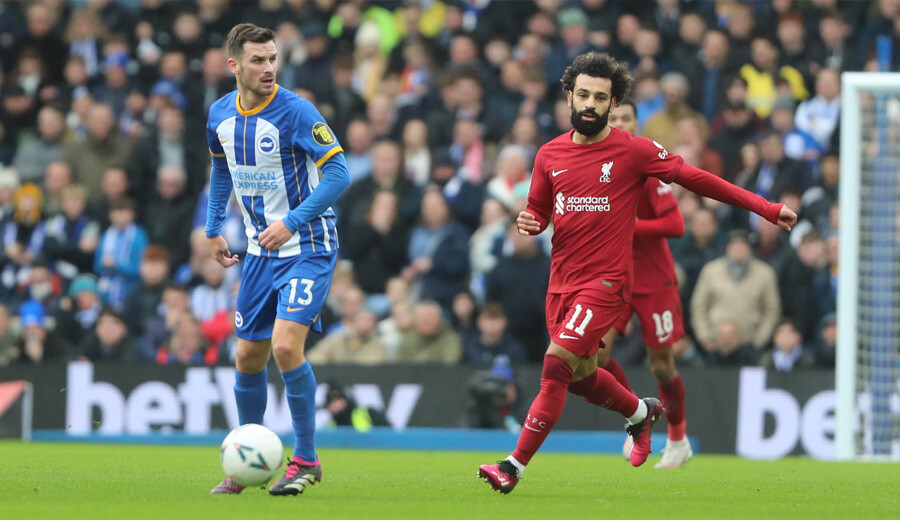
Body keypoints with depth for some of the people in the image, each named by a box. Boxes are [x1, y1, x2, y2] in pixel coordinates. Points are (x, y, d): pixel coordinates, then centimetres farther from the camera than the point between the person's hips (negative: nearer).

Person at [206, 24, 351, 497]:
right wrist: (214, 228, 19)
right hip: (260, 250, 6)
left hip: (307, 248, -6)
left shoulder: (295, 112, -17)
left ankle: (305, 460, -7)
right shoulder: (220, 115, 2)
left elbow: (338, 172, -18)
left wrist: (293, 222, -24)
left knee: (286, 346, -20)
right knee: (248, 357, 8)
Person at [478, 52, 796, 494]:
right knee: (581, 375, 16)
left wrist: (766, 209, -5)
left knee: (556, 364, -17)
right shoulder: (549, 155, 6)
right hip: (561, 282, 6)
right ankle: (641, 412, 47)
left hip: (606, 280, -6)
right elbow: (539, 210, 19)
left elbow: (695, 178, -3)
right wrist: (530, 222, -7)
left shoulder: (632, 150, -7)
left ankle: (515, 465, -15)